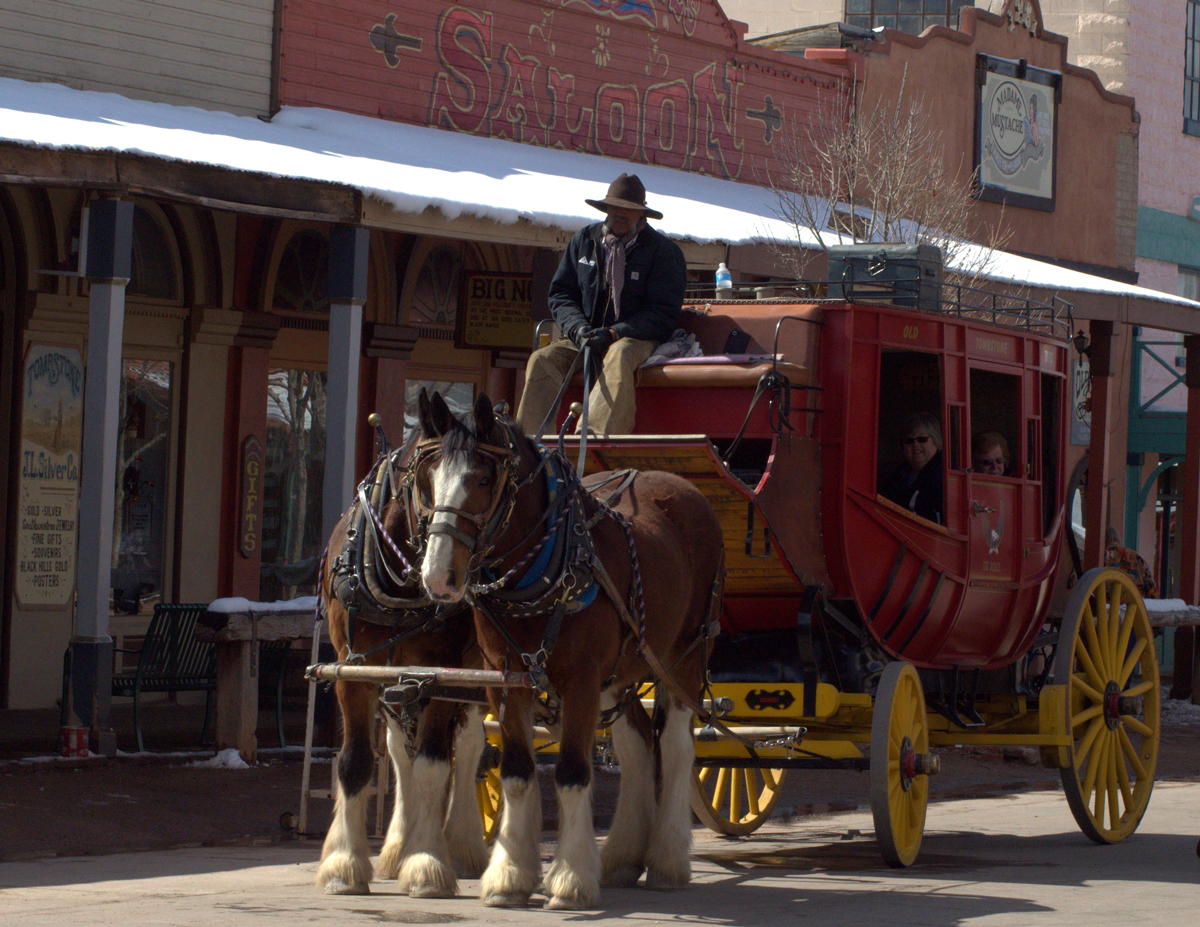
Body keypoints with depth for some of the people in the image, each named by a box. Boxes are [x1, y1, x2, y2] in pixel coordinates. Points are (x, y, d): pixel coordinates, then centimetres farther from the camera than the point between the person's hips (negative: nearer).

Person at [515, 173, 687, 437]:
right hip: (584, 339, 4)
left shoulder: (663, 251, -1)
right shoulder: (584, 240, 12)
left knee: (619, 355, -39)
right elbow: (560, 293, 13)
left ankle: (596, 436, -55)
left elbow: (664, 313, -8)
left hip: (637, 340, -4)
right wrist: (578, 328, -9)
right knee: (543, 359, -22)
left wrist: (614, 333, -20)